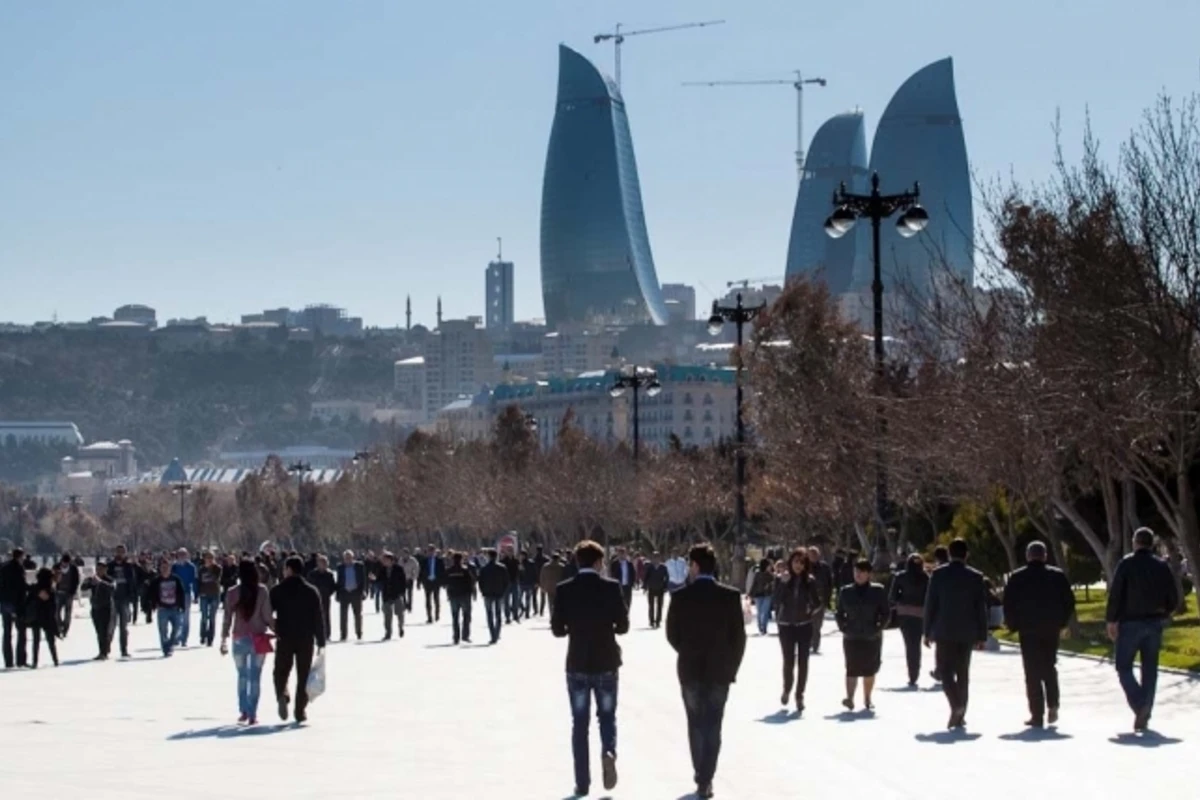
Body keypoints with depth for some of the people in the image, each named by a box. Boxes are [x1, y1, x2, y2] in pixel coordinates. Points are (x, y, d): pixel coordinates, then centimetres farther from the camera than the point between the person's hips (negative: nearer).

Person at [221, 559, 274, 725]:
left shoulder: (233, 593, -5)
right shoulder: (262, 591, -8)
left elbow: (227, 618, -3)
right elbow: (267, 616, -8)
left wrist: (224, 639, 4)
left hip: (239, 639, 1)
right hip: (258, 639, -1)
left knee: (242, 676, 17)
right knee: (255, 677, 5)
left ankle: (243, 711, 13)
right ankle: (252, 714, 0)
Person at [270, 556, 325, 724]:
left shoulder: (277, 590, -3)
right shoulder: (311, 591, -1)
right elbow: (319, 618, -2)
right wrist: (321, 641, 2)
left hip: (284, 639, -1)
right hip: (306, 640, 1)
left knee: (281, 672, 10)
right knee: (303, 676, 8)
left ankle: (282, 694, -19)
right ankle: (300, 711, 6)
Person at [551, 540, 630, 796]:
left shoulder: (564, 590, -6)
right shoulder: (611, 587, -8)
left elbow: (557, 629, -4)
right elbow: (623, 626, -5)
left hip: (577, 664, 1)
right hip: (606, 663, -1)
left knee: (580, 723, 8)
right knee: (607, 716, 15)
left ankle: (582, 782, 7)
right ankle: (609, 752, -15)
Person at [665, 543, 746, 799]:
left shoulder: (681, 597, -9)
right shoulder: (731, 596, -8)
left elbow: (672, 635, -1)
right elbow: (739, 636, -6)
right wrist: (732, 667, 6)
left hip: (690, 669, 1)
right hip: (720, 671, 0)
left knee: (696, 725, 16)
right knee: (712, 727, 3)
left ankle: (701, 774, 20)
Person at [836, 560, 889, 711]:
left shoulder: (878, 591, -2)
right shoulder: (846, 592, 2)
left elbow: (886, 613, 0)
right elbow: (839, 613, 10)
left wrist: (878, 627, -9)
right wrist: (843, 627, -2)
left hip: (872, 637, 0)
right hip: (851, 637, 0)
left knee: (869, 670, 10)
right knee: (852, 668, -10)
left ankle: (867, 700, 21)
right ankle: (850, 698, -19)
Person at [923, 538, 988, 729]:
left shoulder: (938, 575, -4)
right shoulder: (976, 577, 0)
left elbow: (930, 604, -3)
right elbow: (981, 608, 1)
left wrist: (928, 632, 4)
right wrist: (981, 636, 7)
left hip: (944, 632, -2)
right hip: (967, 633, 2)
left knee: (945, 670, 0)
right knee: (963, 673, 10)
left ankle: (956, 705, -23)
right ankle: (960, 715, 12)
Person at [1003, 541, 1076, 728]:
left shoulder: (1017, 578, -2)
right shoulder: (1057, 576, 2)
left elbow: (1009, 605, -5)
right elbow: (1069, 601, 2)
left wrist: (1013, 625, 5)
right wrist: (1061, 622, 11)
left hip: (1028, 630, -2)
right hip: (1051, 630, 2)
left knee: (1033, 672, 0)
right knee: (1049, 667, 19)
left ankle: (1037, 715, -4)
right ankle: (1053, 705, 4)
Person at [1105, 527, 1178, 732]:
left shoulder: (1127, 564, -7)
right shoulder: (1162, 566, 4)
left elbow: (1115, 594, -12)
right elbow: (1174, 598, 4)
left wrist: (1111, 621, -5)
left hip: (1130, 623, -4)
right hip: (1154, 623, 4)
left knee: (1124, 667, 3)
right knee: (1150, 670, 9)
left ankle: (1139, 705, -18)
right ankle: (1145, 716, 8)